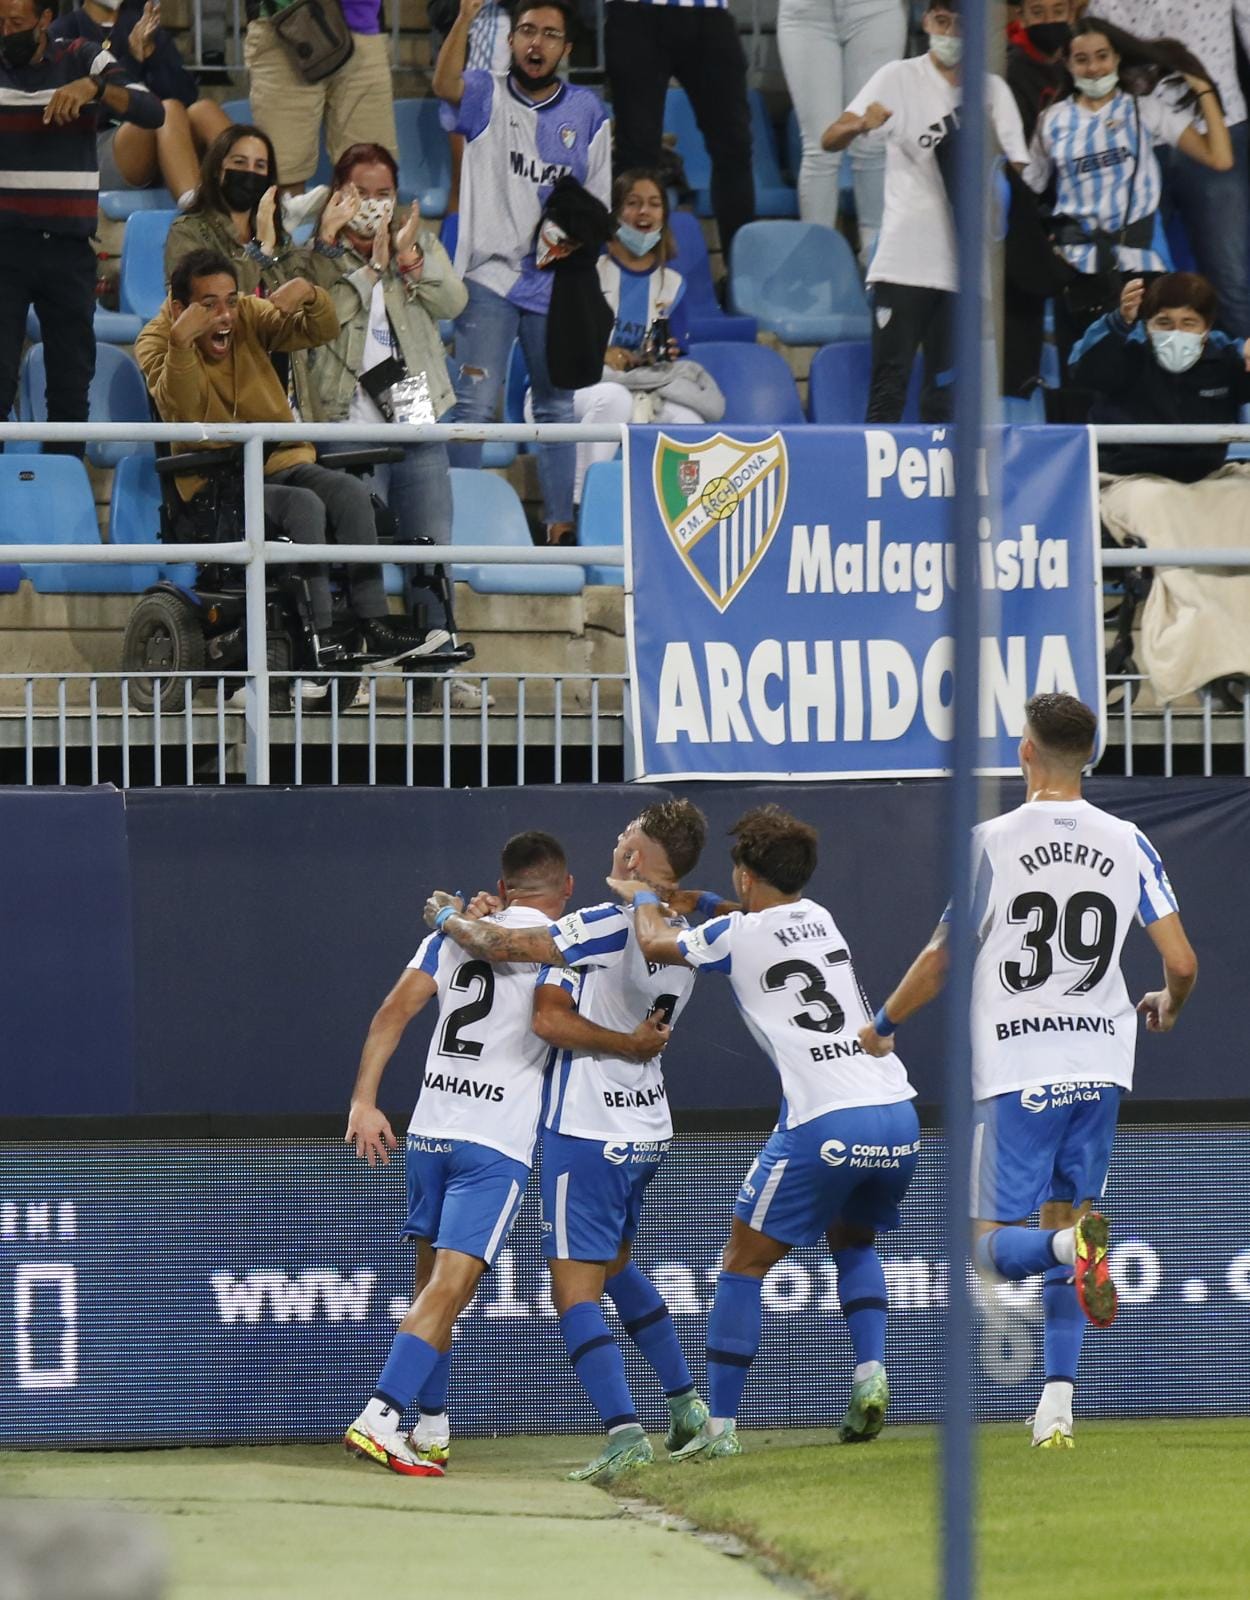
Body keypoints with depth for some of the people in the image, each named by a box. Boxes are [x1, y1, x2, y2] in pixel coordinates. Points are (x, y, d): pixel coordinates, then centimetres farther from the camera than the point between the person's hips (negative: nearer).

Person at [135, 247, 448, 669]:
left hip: (281, 463, 5)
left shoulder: (248, 316, 5)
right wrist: (181, 343, -40)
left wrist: (308, 295, -18)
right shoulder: (155, 343, -8)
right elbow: (180, 408, -26)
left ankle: (375, 626, -24)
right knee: (304, 505, -31)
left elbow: (322, 332, 2)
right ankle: (321, 642, -34)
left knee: (350, 492, -22)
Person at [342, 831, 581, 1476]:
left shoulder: (454, 933, 11)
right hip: (497, 1142, -5)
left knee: (433, 1283, 17)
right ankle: (379, 1419, -23)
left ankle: (431, 1429, 23)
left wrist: (364, 1102, 3)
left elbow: (393, 1012, 4)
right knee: (450, 1287, -10)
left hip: (428, 1129, 5)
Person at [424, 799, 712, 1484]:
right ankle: (687, 1407, 27)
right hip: (647, 1129, 8)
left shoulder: (606, 926, -20)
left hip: (586, 1132, -8)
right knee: (616, 1267, 26)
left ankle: (624, 1432, -17)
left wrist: (448, 917, -4)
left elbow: (498, 945, -22)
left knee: (575, 1288, -5)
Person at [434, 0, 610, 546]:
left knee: (558, 408, 10)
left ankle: (560, 522, 16)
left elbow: (599, 199, 11)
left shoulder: (587, 111, 8)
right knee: (474, 404, -12)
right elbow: (445, 84, -22)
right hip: (490, 276, -3)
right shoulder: (487, 96, 1)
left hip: (556, 282, 3)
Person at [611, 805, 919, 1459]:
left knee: (744, 1263, 6)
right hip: (898, 1115, 6)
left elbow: (656, 943, 21)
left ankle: (719, 1426, 2)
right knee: (852, 1242, 28)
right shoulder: (818, 917, 20)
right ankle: (871, 1374, 4)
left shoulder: (738, 935, 3)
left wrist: (642, 897, 40)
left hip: (827, 1124, -6)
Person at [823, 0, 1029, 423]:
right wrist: (860, 125, -29)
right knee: (888, 388, -8)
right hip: (905, 261, -3)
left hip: (966, 266, 3)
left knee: (945, 397, 4)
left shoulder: (993, 90, 11)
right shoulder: (899, 79, 3)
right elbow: (830, 140, -6)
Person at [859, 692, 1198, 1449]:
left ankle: (1076, 1243, -34)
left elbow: (941, 960, -4)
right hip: (1099, 1064, 4)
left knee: (999, 1244, 2)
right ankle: (1058, 1406, 4)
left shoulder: (995, 842, -8)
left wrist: (884, 1026, 14)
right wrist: (1167, 1006, 24)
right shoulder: (1128, 844, 1)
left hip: (1017, 1069, -3)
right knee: (1060, 1221, 14)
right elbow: (1183, 964, 0)